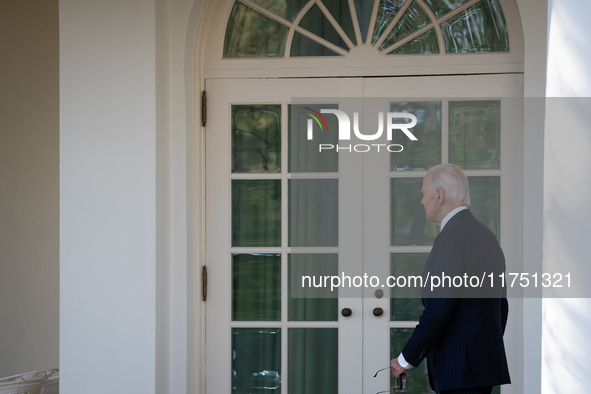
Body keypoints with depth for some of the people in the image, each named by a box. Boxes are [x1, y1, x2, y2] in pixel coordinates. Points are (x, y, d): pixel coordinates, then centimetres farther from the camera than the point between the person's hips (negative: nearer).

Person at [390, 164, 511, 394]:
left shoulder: (450, 238, -15)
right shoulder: (487, 236, 15)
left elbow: (438, 309, -22)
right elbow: (501, 306, 19)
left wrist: (406, 359, -13)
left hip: (460, 368, -10)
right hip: (486, 362, 10)